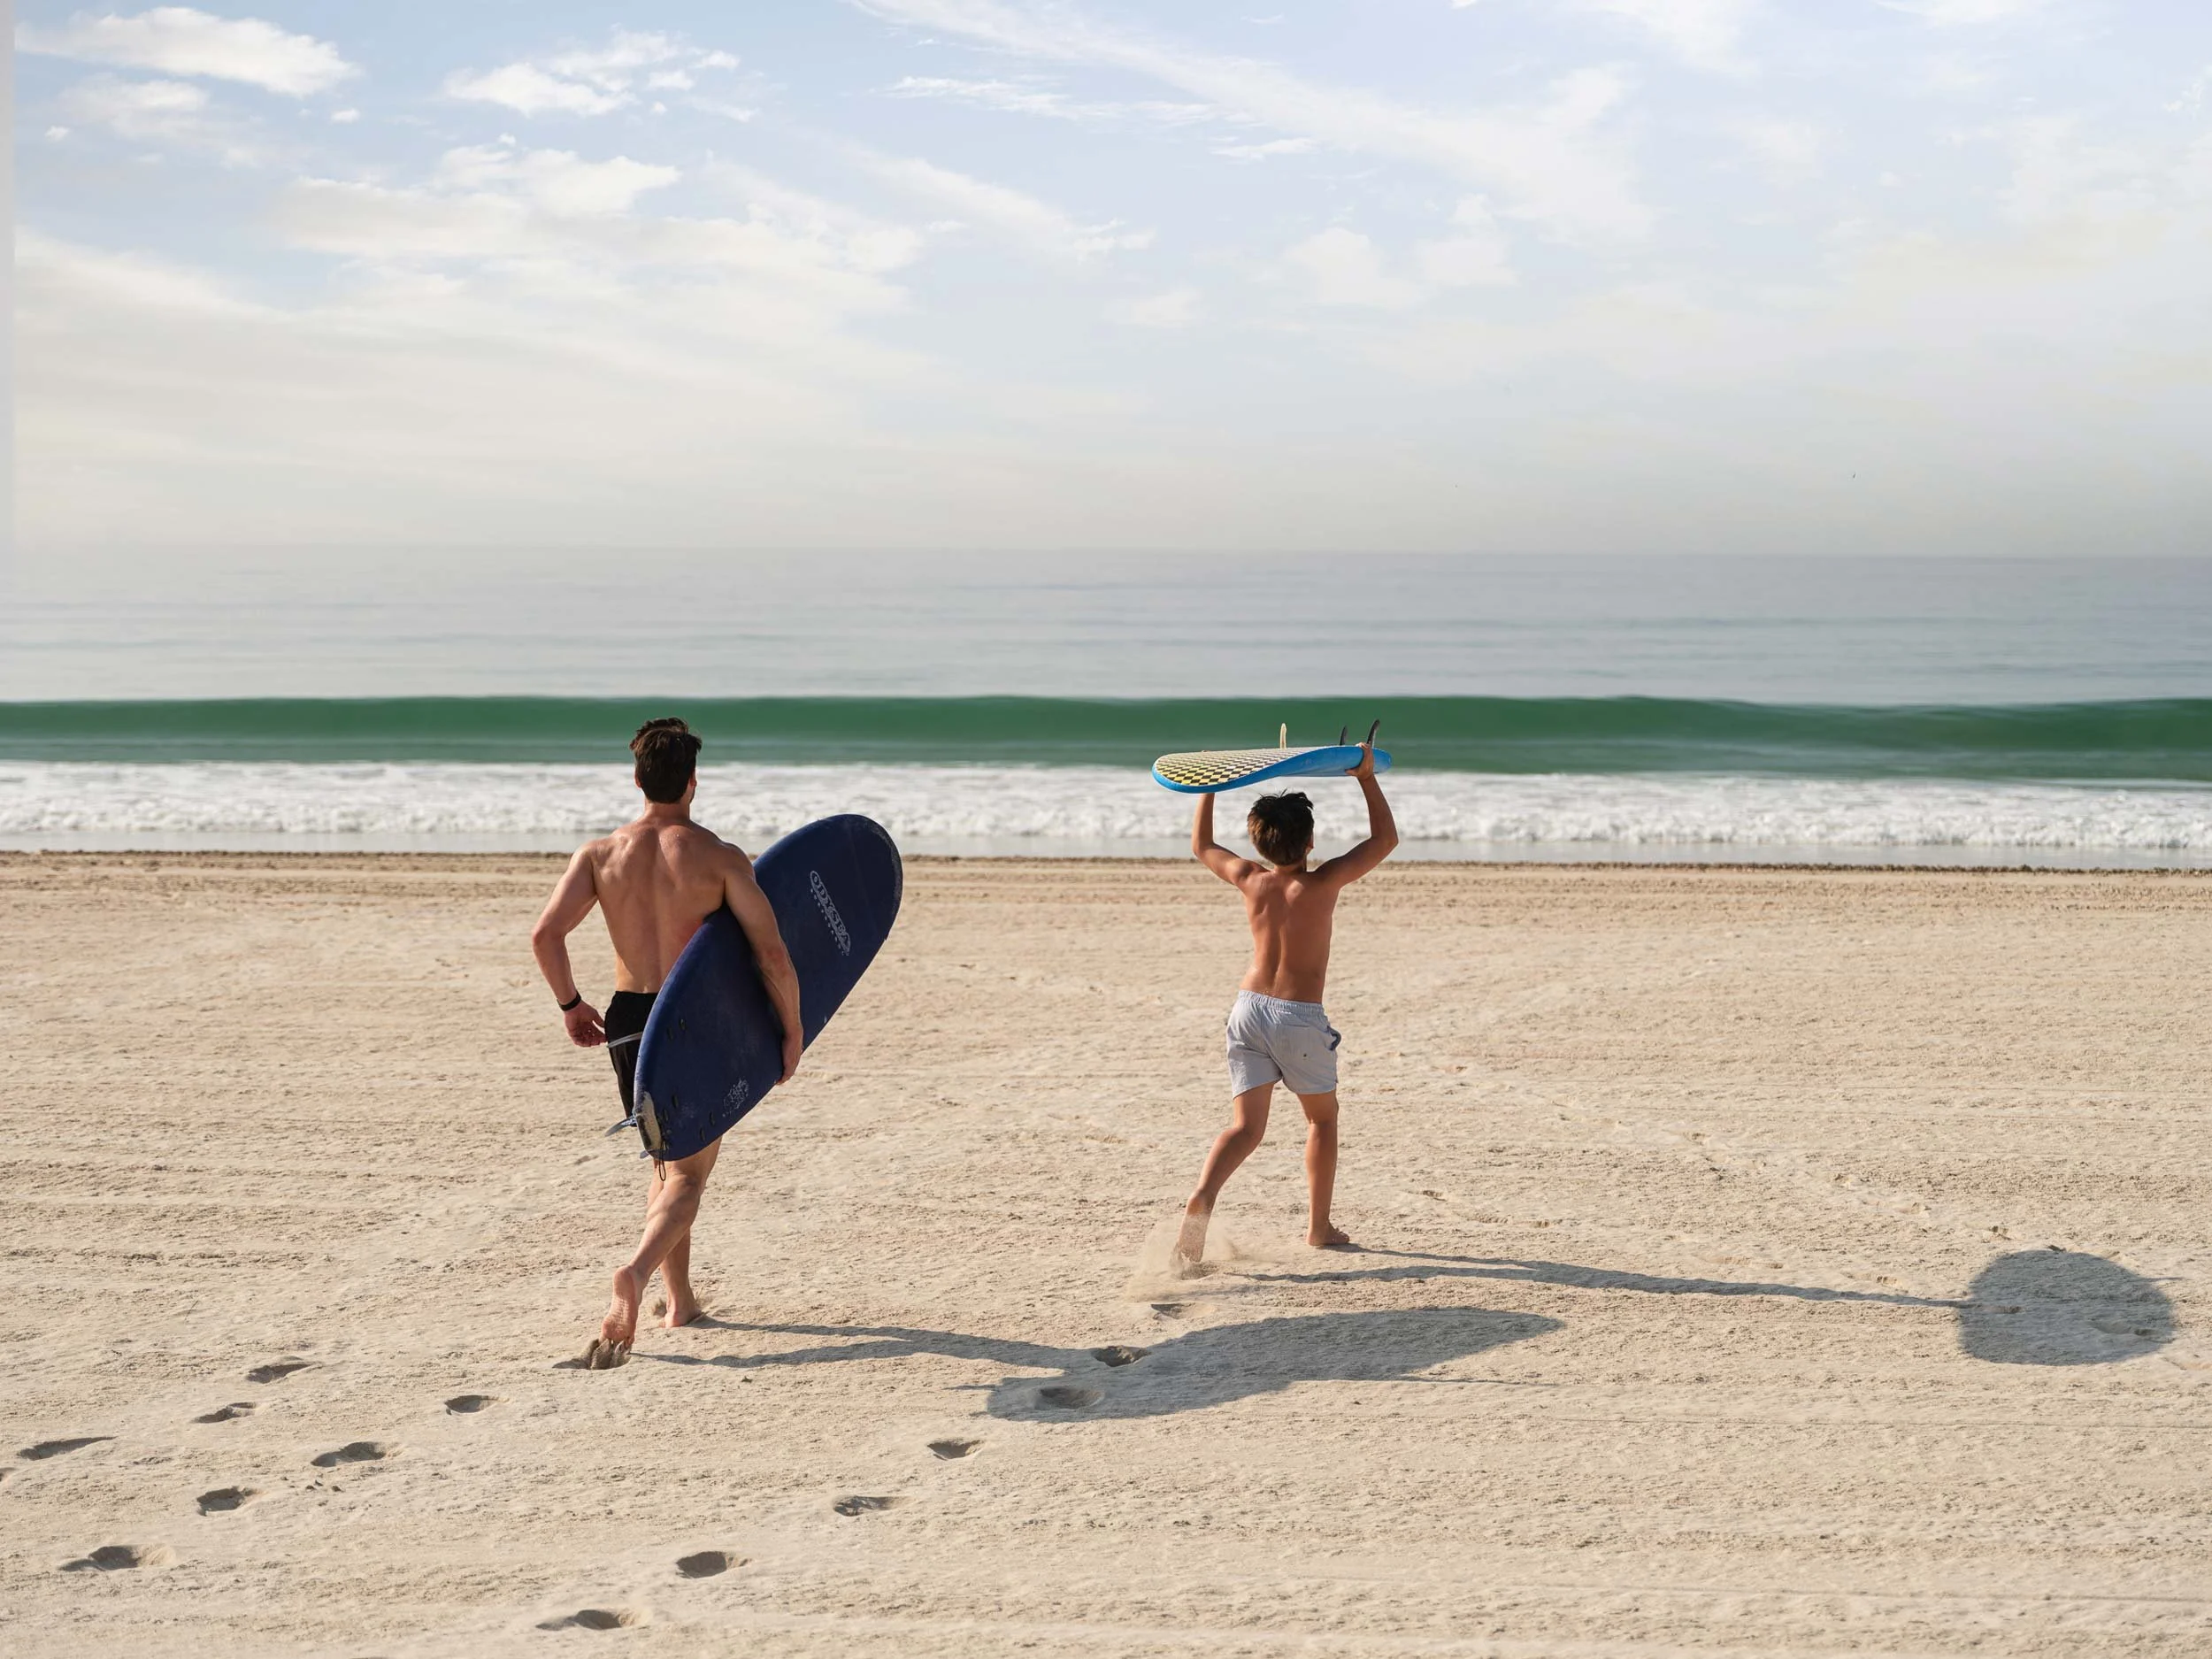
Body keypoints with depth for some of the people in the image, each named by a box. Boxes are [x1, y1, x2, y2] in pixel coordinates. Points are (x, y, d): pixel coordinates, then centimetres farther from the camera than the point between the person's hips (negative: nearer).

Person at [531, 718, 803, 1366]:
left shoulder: (600, 853, 0)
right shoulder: (720, 858, -8)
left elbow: (545, 934, -9)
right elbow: (773, 953, -13)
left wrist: (570, 1004, 7)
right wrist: (792, 1030, -1)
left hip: (629, 1020, 4)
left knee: (665, 1161, 22)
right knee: (688, 1175, 0)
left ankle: (680, 1298, 25)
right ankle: (635, 1273, -27)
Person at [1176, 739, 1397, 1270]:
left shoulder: (1249, 881, 0)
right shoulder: (1322, 884, -12)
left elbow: (1201, 845, 20)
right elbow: (1385, 838, -2)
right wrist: (1365, 776, 0)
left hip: (1249, 1008, 4)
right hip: (1299, 1017, -3)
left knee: (1246, 1127, 1)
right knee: (1322, 1117, 19)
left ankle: (1203, 1196, -26)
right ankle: (1319, 1226, 24)